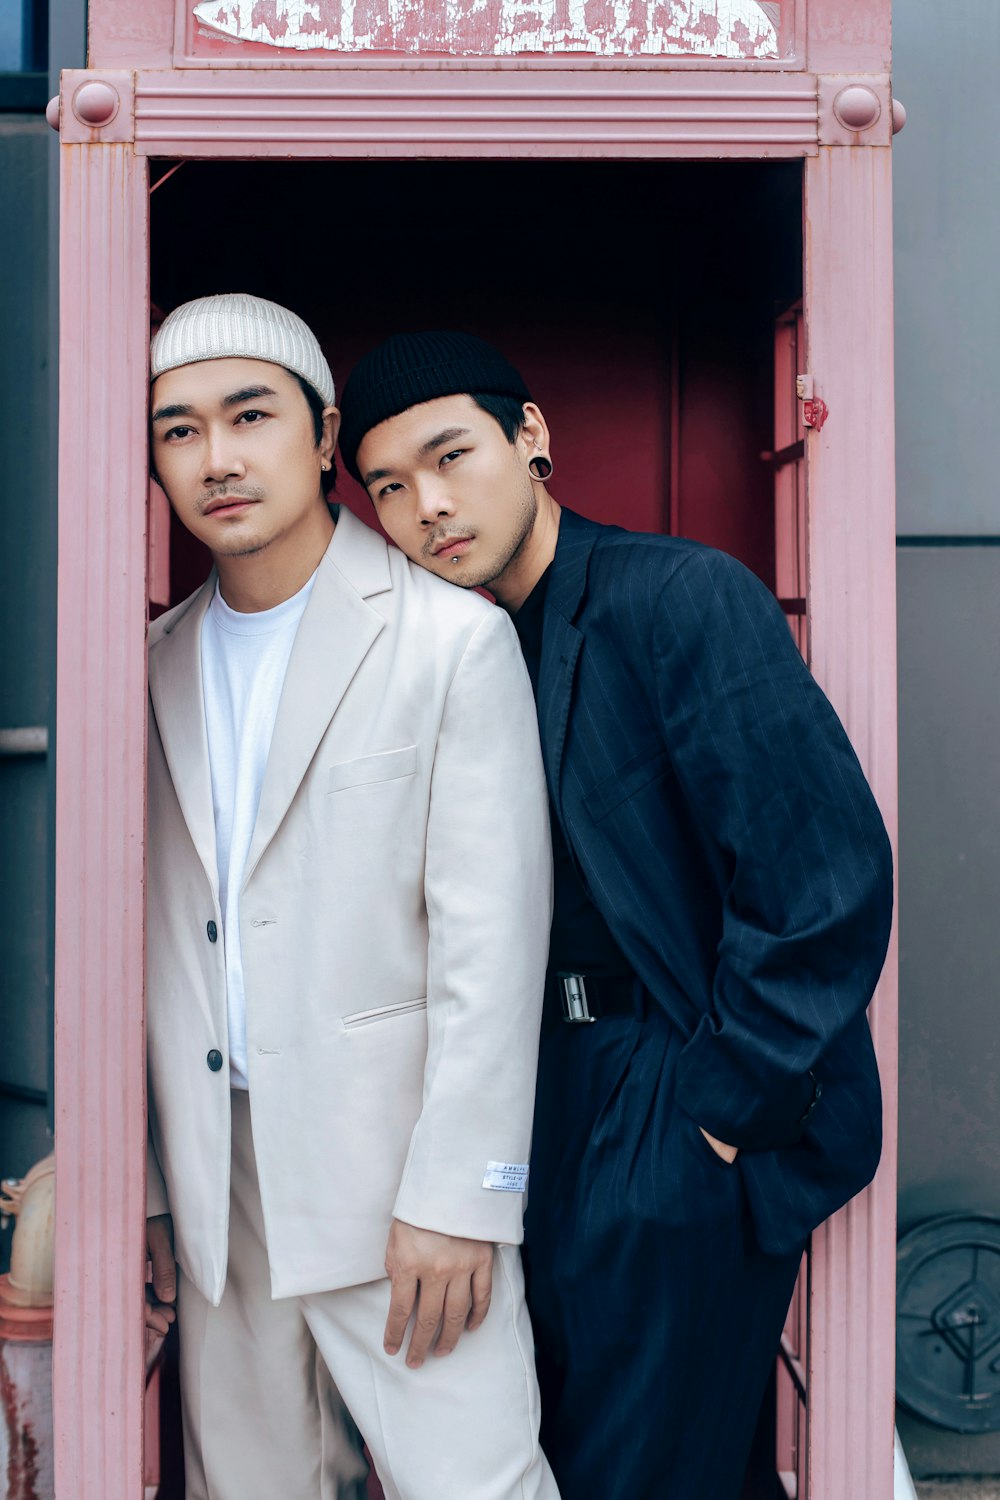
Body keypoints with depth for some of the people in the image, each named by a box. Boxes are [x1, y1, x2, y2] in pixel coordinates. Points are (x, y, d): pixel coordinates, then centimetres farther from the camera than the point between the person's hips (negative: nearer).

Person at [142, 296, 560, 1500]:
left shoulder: (455, 637, -5)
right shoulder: (161, 664, 9)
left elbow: (492, 943, -10)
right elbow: (152, 944, 10)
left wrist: (455, 1199, -13)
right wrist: (140, 1187, 9)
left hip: (394, 1168, -4)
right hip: (216, 1186, 5)